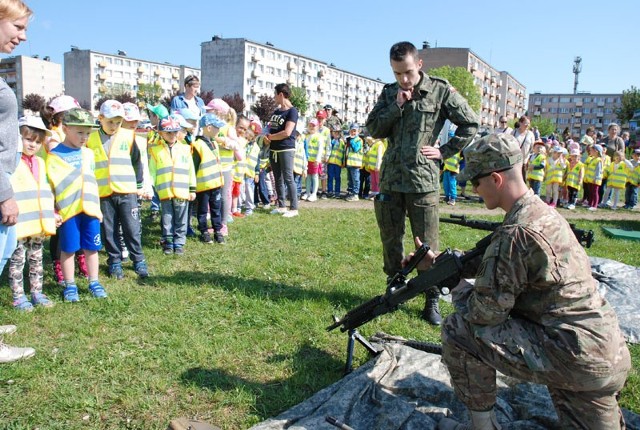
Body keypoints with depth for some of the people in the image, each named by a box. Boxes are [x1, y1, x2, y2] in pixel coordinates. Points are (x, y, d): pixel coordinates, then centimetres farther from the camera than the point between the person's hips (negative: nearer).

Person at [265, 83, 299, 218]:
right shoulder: (276, 111, 15)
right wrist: (266, 137, -2)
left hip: (286, 150, -8)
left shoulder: (292, 111, -10)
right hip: (274, 149, 8)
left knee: (288, 179, -7)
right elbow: (270, 128, 21)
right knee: (278, 179, 11)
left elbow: (287, 133, -18)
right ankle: (281, 206, 19)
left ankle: (294, 208, -2)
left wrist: (270, 137, -6)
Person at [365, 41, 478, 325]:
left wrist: (444, 151, -3)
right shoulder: (389, 93, 10)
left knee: (427, 245, 1)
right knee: (390, 241, 13)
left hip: (423, 181, -4)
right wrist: (397, 106, -8)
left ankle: (432, 301, 14)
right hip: (390, 180, 4)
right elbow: (373, 130, 2)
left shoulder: (440, 90, -2)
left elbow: (470, 124, 2)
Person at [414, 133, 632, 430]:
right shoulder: (545, 213, 7)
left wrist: (458, 291, 3)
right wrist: (438, 261, 18)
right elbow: (494, 265, 18)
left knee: (458, 329, -6)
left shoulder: (516, 233, -23)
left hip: (575, 357, -10)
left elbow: (484, 313, -18)